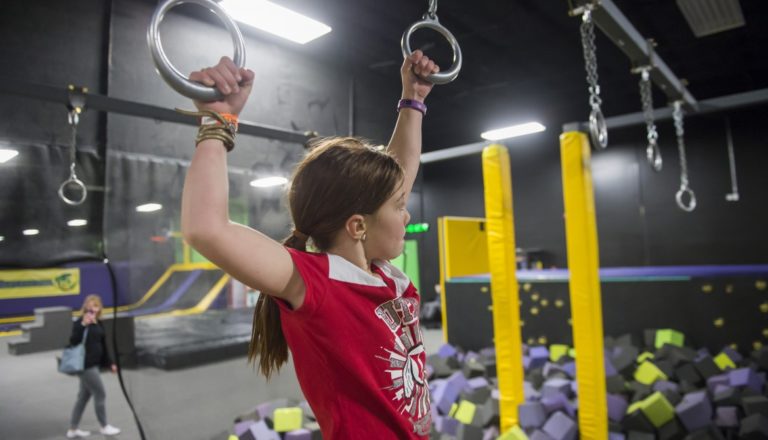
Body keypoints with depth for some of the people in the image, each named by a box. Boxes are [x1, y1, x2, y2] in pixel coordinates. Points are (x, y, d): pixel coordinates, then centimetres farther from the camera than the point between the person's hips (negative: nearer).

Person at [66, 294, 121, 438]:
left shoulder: (98, 324, 8)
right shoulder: (79, 323, -15)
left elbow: (103, 345, 15)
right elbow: (74, 342, -28)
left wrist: (109, 363, 18)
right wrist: (82, 325, -35)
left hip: (93, 365, 8)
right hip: (86, 366, -8)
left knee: (84, 396, 17)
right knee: (100, 395, 2)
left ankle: (73, 429, 30)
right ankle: (104, 426, 20)